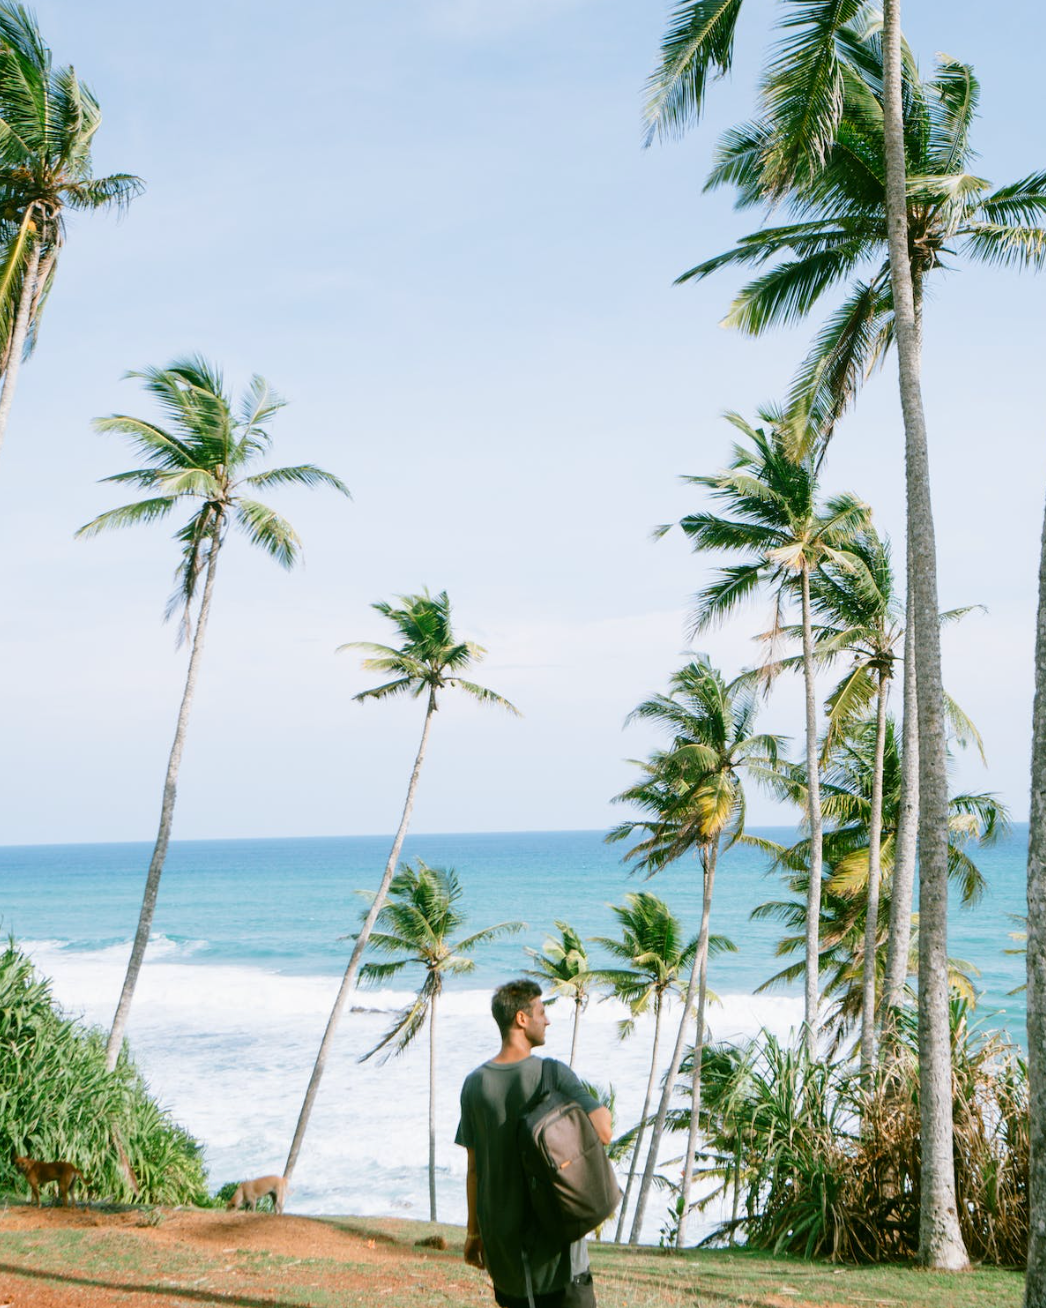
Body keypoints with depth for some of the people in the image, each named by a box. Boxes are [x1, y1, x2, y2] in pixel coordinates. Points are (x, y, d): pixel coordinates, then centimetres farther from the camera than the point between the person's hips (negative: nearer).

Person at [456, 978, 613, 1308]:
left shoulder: (474, 1084, -2)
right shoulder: (553, 1074, -13)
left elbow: (474, 1168, 3)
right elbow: (602, 1133, -22)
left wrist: (473, 1231, 12)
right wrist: (604, 1113, 0)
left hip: (500, 1235, 5)